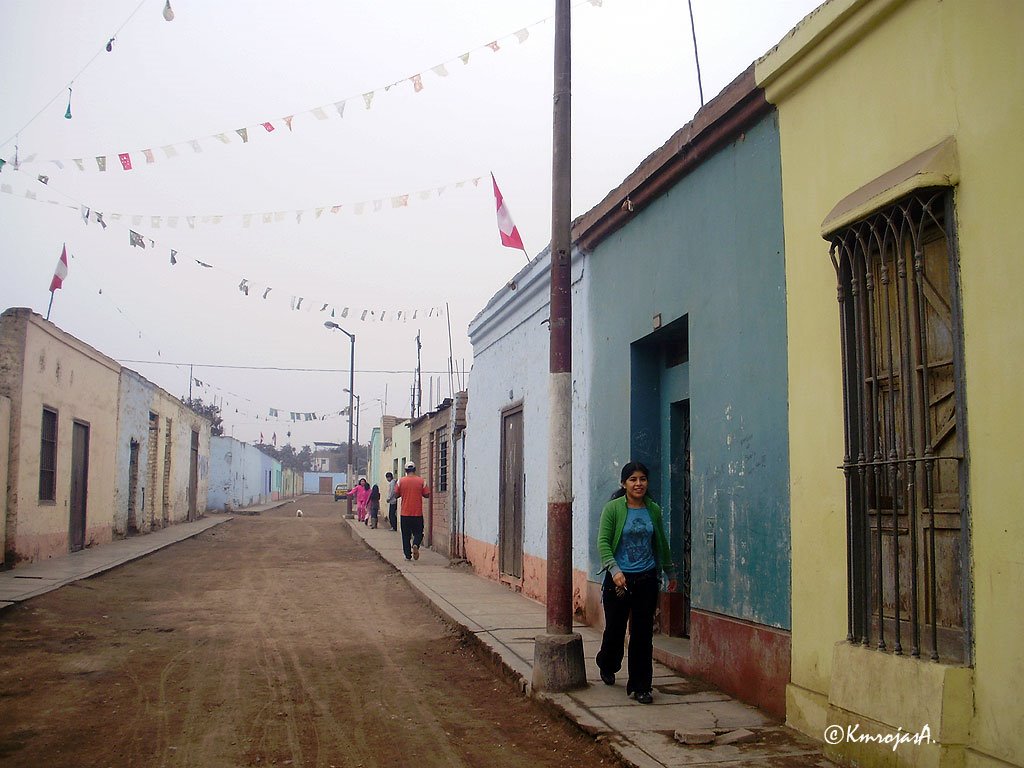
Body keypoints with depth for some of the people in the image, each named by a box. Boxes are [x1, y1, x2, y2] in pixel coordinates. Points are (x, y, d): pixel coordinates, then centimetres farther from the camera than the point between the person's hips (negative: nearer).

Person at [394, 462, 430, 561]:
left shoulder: (401, 481, -3)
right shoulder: (421, 481, -3)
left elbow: (396, 495, 0)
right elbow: (427, 494, -1)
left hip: (405, 513, 0)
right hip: (418, 513, 0)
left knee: (406, 535, 9)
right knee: (418, 533, 10)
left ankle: (408, 555, 8)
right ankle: (415, 545, -19)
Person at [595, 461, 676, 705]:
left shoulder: (654, 510, 5)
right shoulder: (613, 508, -7)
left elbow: (661, 543, 18)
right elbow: (603, 542, -13)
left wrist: (670, 572, 26)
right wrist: (614, 569, -27)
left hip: (647, 580, 3)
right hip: (619, 578, -2)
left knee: (643, 634, 2)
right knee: (615, 628, 10)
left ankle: (639, 687, 10)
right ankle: (607, 666, 40)